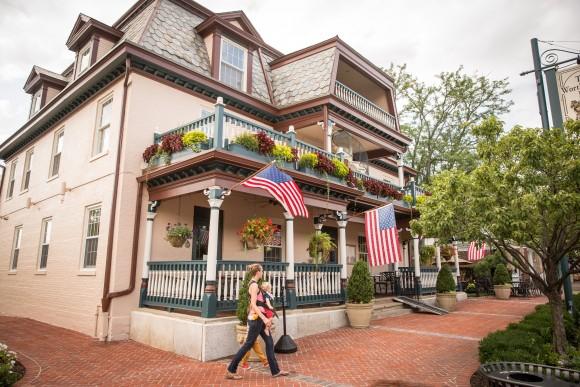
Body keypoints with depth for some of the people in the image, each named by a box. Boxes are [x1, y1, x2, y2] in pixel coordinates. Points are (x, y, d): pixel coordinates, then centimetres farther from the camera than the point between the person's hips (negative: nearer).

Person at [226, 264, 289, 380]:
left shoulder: (253, 284, 11)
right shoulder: (254, 285, -18)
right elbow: (253, 305, -25)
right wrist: (264, 318, -28)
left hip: (258, 318, 10)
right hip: (256, 318, -10)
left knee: (269, 342, 11)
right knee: (248, 344, 0)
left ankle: (275, 370, 17)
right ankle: (230, 371, 11)